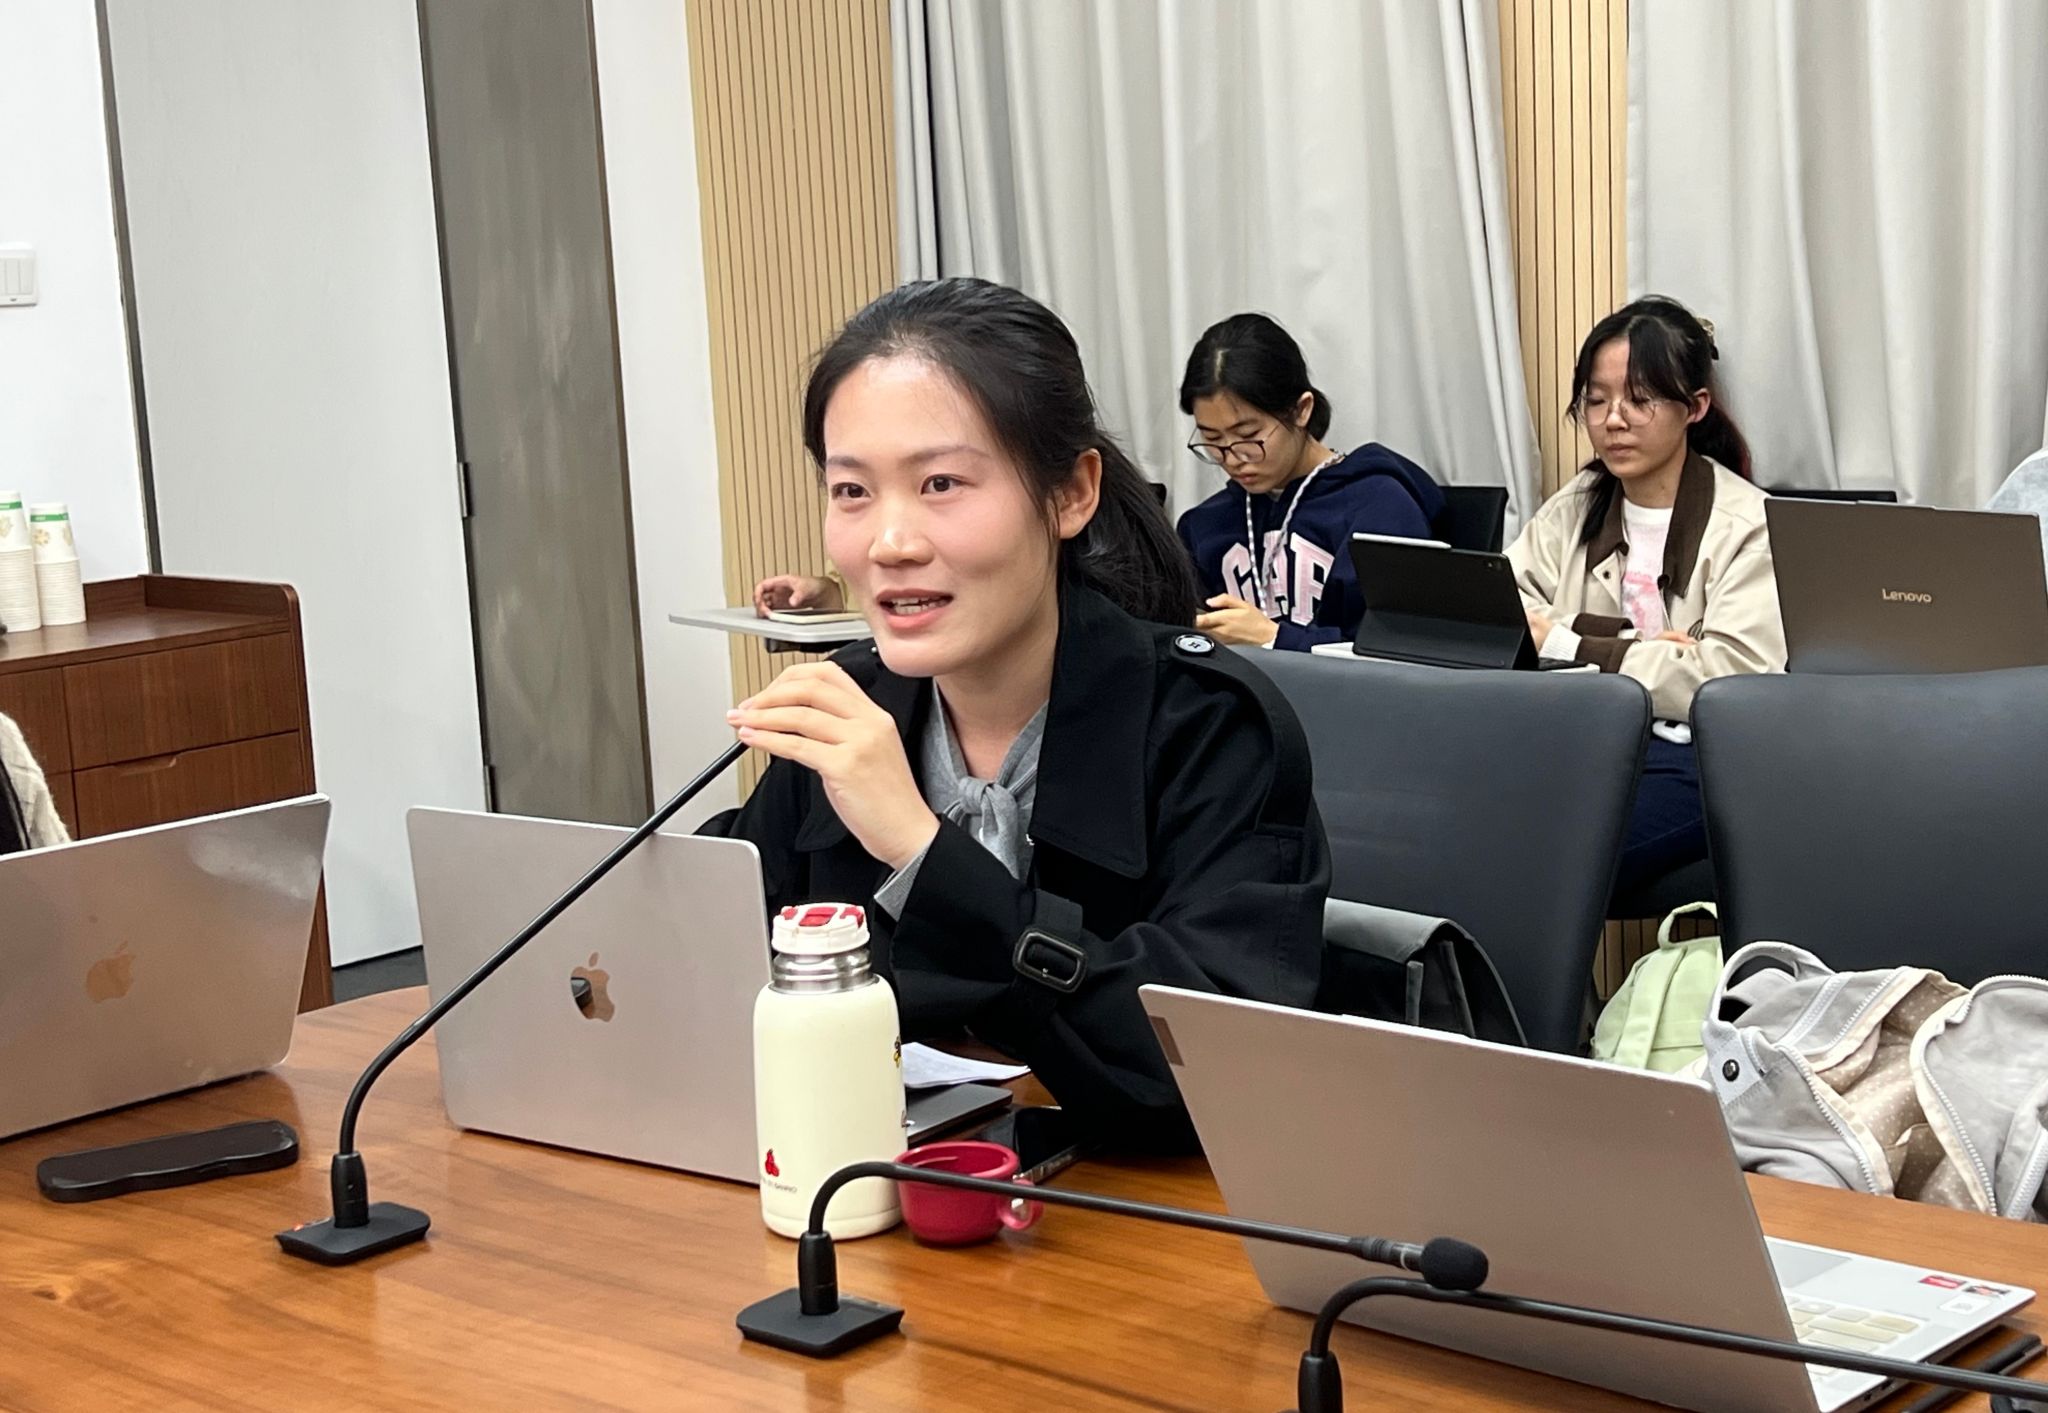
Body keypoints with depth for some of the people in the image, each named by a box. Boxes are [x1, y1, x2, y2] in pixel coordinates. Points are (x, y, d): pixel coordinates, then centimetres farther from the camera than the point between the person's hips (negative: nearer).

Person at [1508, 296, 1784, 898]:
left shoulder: (1748, 525, 2)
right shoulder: (1572, 511, 18)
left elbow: (1733, 677, -12)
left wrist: (1563, 643, -9)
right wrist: (1630, 640, -10)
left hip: (1694, 758, -4)